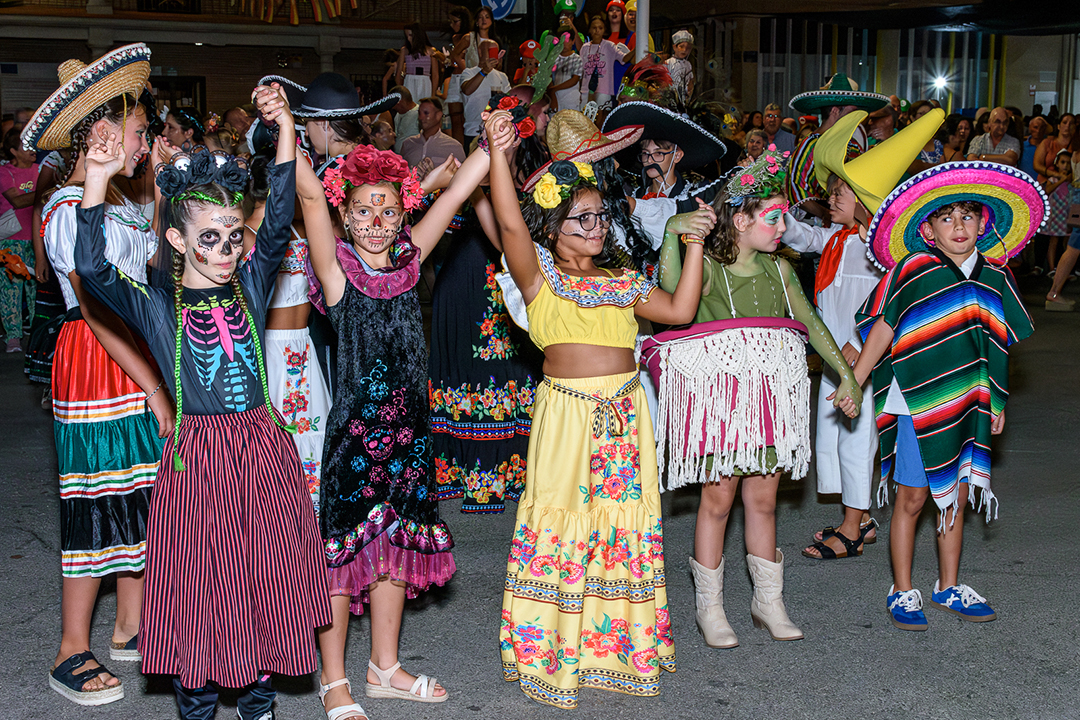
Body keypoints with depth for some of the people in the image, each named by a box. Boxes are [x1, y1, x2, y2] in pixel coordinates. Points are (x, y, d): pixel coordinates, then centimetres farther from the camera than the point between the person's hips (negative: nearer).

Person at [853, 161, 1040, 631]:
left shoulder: (993, 278, 6)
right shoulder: (914, 270, -8)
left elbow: (994, 347, 13)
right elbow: (882, 330, -3)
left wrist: (995, 403, 15)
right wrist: (854, 382, -2)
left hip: (969, 406, 5)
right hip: (918, 402, -5)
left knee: (957, 497, 13)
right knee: (912, 498, 3)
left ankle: (949, 588, 28)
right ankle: (902, 594, 15)